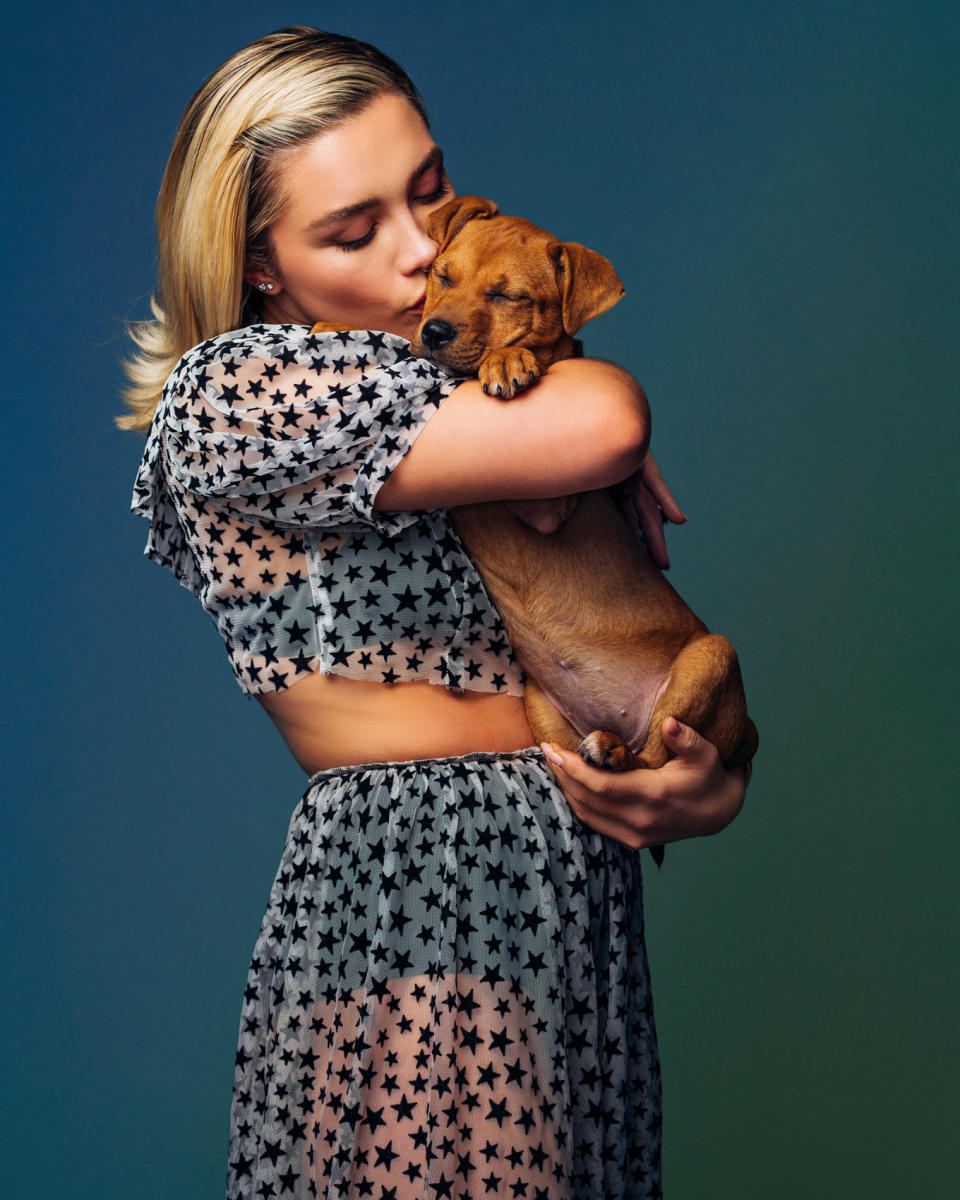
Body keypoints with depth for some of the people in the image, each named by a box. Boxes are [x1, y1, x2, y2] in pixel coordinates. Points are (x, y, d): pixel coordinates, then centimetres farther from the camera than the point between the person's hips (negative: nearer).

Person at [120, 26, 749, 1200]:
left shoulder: (475, 385, 15)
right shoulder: (234, 390, -11)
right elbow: (595, 425, -23)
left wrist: (712, 785, -6)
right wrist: (604, 391, 1)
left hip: (583, 884, 7)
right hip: (413, 894, -7)